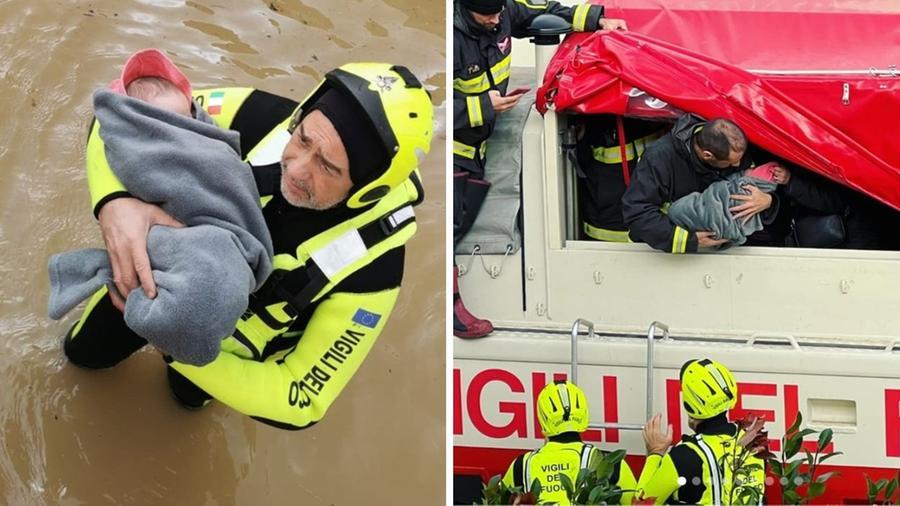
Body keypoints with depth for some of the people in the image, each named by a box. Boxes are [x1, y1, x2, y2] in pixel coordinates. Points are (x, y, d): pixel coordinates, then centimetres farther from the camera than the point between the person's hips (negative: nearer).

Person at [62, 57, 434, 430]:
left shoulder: (370, 265, -41)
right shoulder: (262, 118, -37)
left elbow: (301, 401, -34)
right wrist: (115, 201, -54)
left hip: (233, 335, -1)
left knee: (189, 393, 32)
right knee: (83, 351, 29)